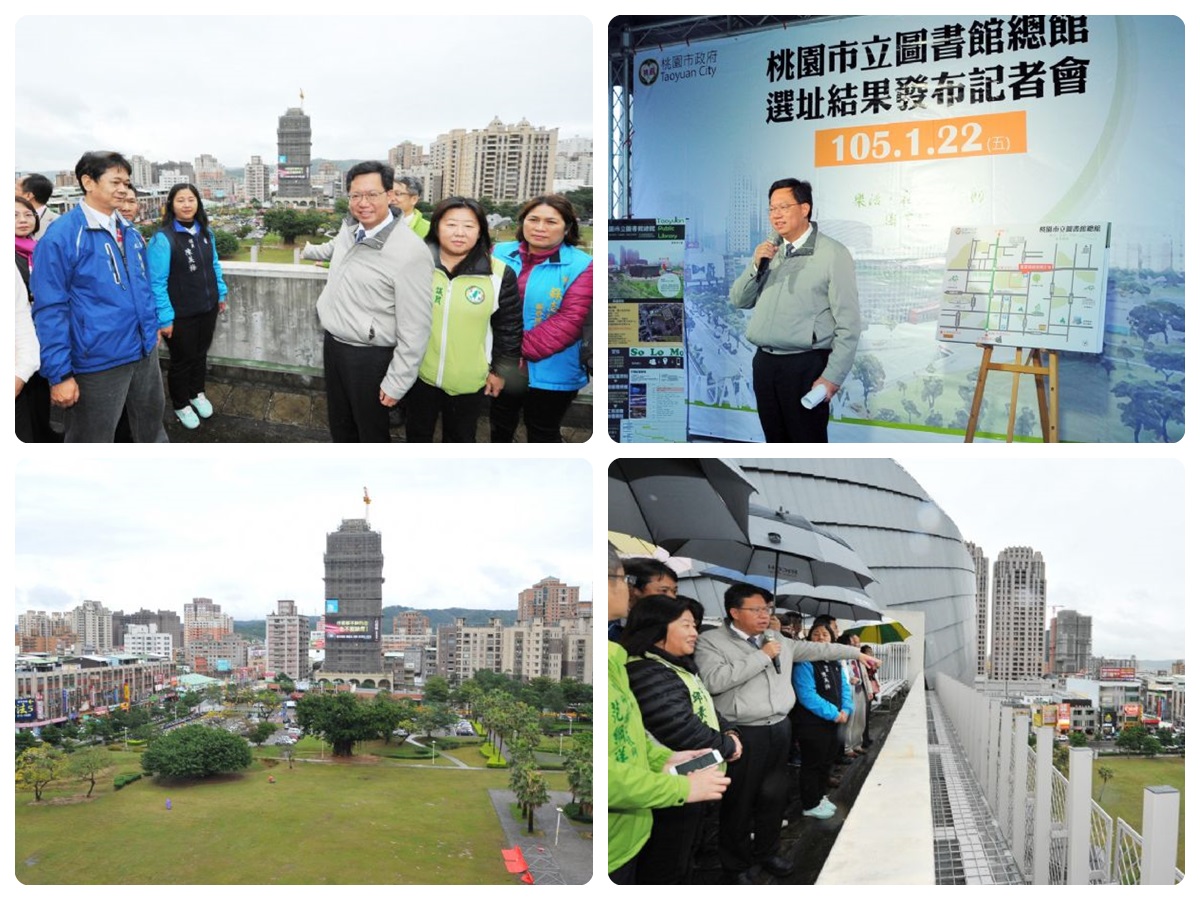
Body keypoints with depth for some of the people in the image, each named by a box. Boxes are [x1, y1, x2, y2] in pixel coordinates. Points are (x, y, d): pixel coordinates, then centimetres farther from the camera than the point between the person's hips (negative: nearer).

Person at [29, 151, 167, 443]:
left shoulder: (131, 233, 8)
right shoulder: (61, 236, -14)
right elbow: (50, 310, -15)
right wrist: (59, 374, -17)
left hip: (145, 352, 7)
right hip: (97, 362, -6)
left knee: (152, 430, 21)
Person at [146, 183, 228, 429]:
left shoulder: (206, 233, 0)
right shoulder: (163, 239, -21)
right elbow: (157, 282, -21)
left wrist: (221, 294, 14)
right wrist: (165, 317, -21)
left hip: (207, 308, 6)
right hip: (180, 314, -6)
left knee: (201, 354, 22)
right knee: (182, 360, 11)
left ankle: (197, 394, 45)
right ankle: (181, 405, 31)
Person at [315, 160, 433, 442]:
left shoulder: (409, 251, -24)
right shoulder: (346, 235, 2)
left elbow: (414, 329, -22)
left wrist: (396, 383, -19)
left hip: (369, 358, -8)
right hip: (333, 345, 8)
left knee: (372, 433, 9)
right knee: (340, 427, 23)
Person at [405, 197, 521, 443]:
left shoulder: (500, 274, -12)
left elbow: (509, 328, -3)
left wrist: (500, 370, 0)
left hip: (469, 381, -1)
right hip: (419, 373, 1)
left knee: (460, 439, 17)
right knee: (417, 433, 20)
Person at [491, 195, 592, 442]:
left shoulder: (580, 266, -10)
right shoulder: (500, 254, 2)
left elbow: (570, 320, -18)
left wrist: (523, 349, -22)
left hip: (549, 372, -4)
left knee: (543, 436, 12)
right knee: (500, 428, 22)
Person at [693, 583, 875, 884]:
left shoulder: (779, 641, 12)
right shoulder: (711, 641, -8)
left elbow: (818, 649, 21)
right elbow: (713, 680, -23)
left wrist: (856, 653, 22)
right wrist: (762, 656, -17)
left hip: (780, 729, 6)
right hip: (743, 734, -6)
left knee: (775, 796, 15)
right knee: (739, 803, 2)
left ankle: (767, 852, 34)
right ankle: (739, 866, 17)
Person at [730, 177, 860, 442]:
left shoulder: (832, 254, -8)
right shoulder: (770, 252, 13)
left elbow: (848, 323, -11)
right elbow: (739, 300, 14)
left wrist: (833, 376, -15)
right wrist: (756, 266, -4)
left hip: (805, 366, -6)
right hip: (765, 363, 6)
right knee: (777, 444, 14)